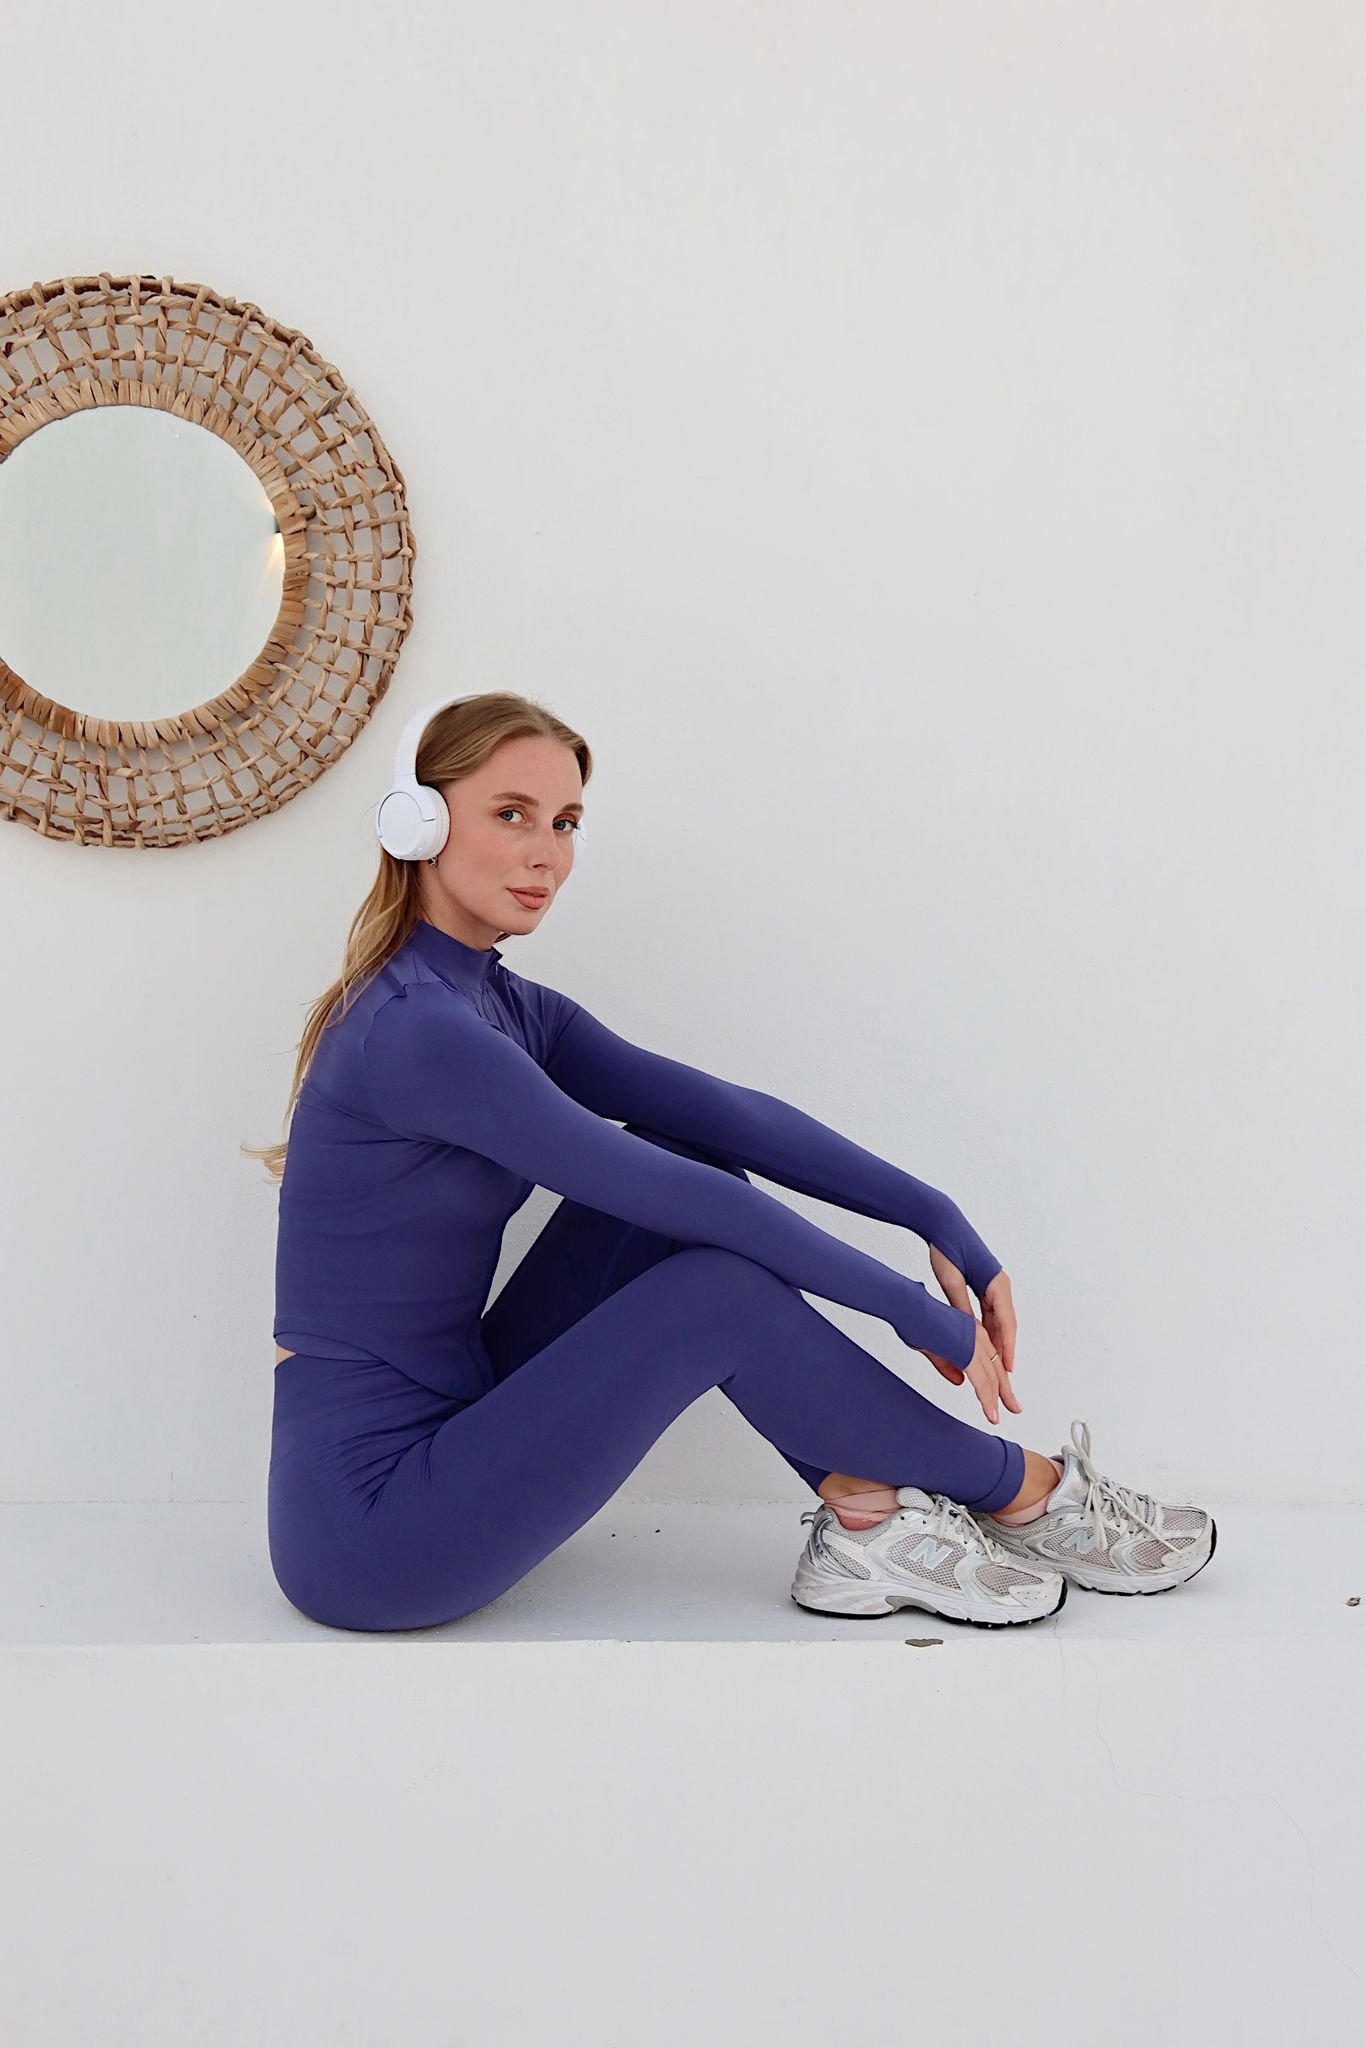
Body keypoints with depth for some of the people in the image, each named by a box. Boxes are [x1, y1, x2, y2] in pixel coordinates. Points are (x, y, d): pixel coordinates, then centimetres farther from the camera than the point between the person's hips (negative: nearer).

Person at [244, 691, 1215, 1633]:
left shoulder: (508, 1008, 8)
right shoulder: (412, 1029, -21)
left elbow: (721, 1113, 0)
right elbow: (673, 1197, -23)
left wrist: (935, 1214, -7)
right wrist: (914, 1309, -17)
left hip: (445, 1431, 8)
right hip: (369, 1530, -8)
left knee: (692, 1171, -2)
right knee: (723, 1289, -17)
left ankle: (866, 1518, -2)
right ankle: (1027, 1495, 3)